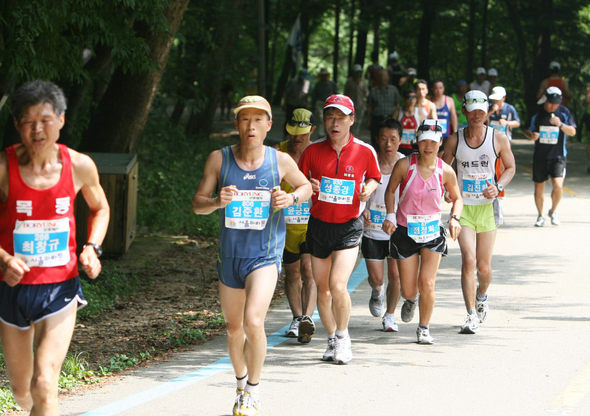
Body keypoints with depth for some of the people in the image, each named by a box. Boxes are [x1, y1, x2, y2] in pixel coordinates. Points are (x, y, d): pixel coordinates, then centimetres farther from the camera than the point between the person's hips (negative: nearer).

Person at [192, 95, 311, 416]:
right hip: (230, 255, 3)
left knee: (253, 321, -22)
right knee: (234, 328, 15)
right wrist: (216, 202, -25)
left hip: (265, 255, -3)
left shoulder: (281, 161, -4)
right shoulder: (219, 159, -4)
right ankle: (241, 385, 41)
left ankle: (253, 390, -2)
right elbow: (197, 203, -3)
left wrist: (292, 198, -9)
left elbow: (306, 187, 14)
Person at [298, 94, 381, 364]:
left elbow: (374, 178, 14)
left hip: (349, 227, -3)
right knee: (322, 289, 7)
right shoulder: (312, 150, -1)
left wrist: (368, 189, -8)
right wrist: (308, 187, -14)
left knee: (338, 285, -17)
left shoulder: (365, 152, -4)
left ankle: (343, 336, 5)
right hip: (318, 225, 3)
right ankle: (332, 339, 26)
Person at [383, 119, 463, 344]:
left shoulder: (446, 171, -8)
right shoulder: (405, 165, -11)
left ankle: (424, 328, 11)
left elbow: (457, 198, 8)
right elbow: (390, 190, 5)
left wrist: (455, 218, -10)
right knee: (408, 290, 3)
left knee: (427, 284, -11)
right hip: (405, 231, 0)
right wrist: (390, 216, -9)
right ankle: (411, 300, 42)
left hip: (432, 231, 0)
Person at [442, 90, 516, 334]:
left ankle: (481, 298, 40)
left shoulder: (498, 139, -1)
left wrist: (498, 186, -9)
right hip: (462, 207, -1)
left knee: (484, 266, 7)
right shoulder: (454, 140, 0)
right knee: (468, 260, -15)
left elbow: (510, 167, 10)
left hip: (488, 207, 1)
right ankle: (471, 316, -13)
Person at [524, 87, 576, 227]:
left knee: (558, 185, -19)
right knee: (539, 188, 4)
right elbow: (527, 130, 11)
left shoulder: (564, 112, 0)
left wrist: (560, 124, -19)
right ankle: (540, 215, 26)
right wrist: (531, 135, -13)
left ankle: (553, 211, 8)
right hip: (540, 156, 1)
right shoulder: (537, 113, 0)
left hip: (558, 156, -1)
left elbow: (572, 132, -1)